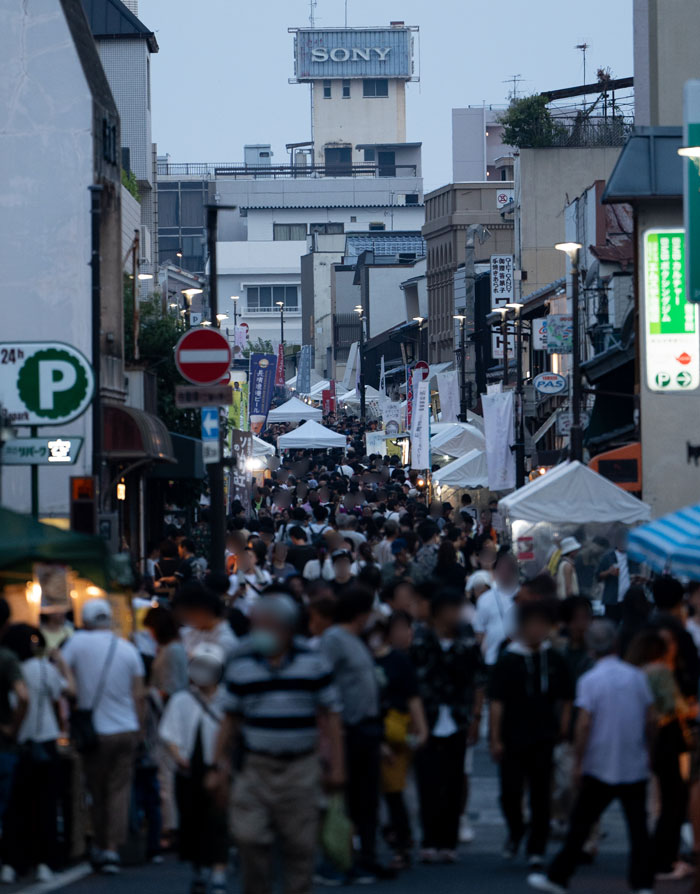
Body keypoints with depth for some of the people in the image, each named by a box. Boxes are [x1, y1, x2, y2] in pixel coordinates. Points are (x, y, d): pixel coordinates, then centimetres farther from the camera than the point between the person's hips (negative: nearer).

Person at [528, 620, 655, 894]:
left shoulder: (590, 680, -9)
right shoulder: (636, 676, 2)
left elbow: (584, 724, -14)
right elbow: (651, 719, 4)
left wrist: (579, 763, -7)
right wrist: (647, 749, 18)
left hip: (600, 767, -3)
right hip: (635, 767, 3)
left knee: (581, 823, 6)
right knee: (638, 825, 5)